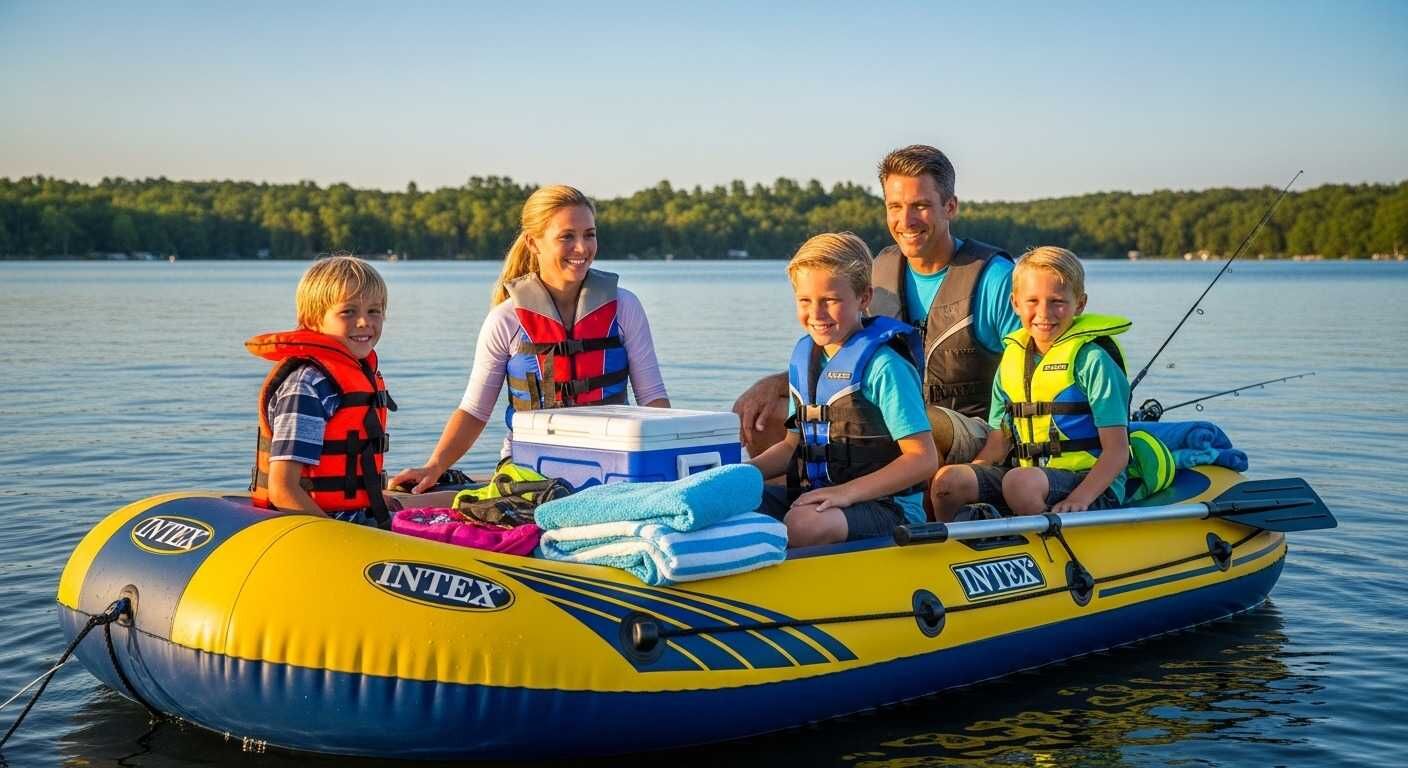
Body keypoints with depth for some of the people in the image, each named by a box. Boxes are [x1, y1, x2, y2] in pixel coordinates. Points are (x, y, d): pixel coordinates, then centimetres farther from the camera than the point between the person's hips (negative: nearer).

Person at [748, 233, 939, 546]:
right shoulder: (803, 356, 11)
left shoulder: (883, 365, -12)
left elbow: (924, 459, -15)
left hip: (885, 505, -7)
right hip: (811, 496, 7)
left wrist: (847, 492, -23)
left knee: (804, 523, -36)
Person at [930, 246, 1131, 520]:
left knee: (1019, 482, -35)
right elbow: (1000, 440, 13)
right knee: (948, 480, -15)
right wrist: (970, 472, -7)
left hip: (1093, 486, -6)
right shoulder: (1012, 358, 12)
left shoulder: (1092, 359, -7)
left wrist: (1079, 500, -27)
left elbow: (1117, 452, -12)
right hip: (1029, 473, 6)